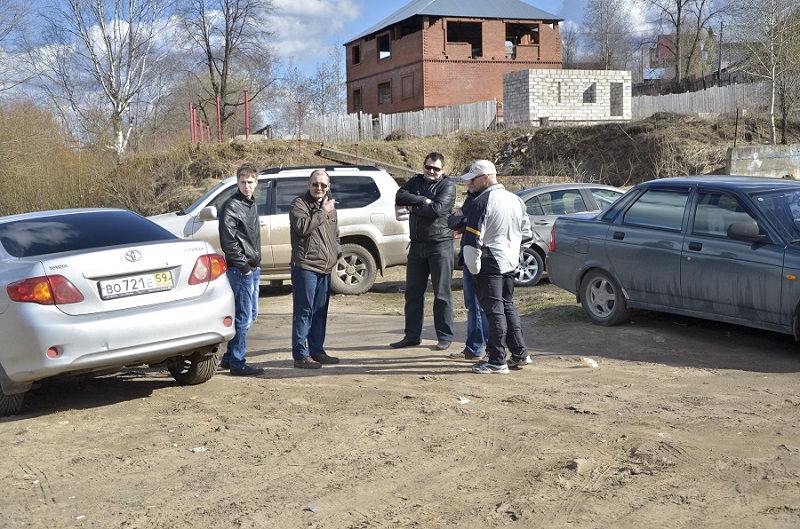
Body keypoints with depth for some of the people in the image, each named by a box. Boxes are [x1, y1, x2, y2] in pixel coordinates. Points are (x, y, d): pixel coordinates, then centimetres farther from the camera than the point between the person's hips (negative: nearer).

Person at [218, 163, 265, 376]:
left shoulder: (252, 205, 16)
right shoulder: (231, 206, -11)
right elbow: (228, 241, -17)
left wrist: (256, 263, 13)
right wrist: (243, 266, -16)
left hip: (253, 267, 9)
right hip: (240, 269, -9)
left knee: (251, 314, 14)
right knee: (243, 316, -6)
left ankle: (229, 357, 23)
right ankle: (237, 363, 1)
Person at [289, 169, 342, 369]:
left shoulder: (330, 206, 19)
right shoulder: (299, 203, -4)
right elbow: (302, 227, -22)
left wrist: (336, 253, 16)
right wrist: (322, 212, -16)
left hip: (325, 268, 8)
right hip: (305, 266, -8)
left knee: (320, 312, 12)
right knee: (303, 312, -7)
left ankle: (317, 351, 20)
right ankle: (300, 355, -4)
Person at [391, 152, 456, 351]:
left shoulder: (447, 185, -4)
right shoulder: (416, 182, 12)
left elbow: (437, 209, -19)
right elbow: (399, 197, -5)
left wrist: (414, 207, -7)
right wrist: (423, 200, -14)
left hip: (440, 245, -6)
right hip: (417, 244, 6)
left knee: (442, 293, 0)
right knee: (413, 292, 9)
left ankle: (445, 337, 8)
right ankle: (412, 335, 18)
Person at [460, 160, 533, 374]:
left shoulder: (482, 202, -15)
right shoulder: (515, 200, 10)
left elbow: (473, 239, -18)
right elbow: (526, 235, 16)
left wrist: (473, 267, -10)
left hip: (490, 262, -8)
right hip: (510, 262, 8)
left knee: (494, 310, -4)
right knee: (508, 306, 18)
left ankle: (497, 361, 0)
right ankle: (520, 353, 21)